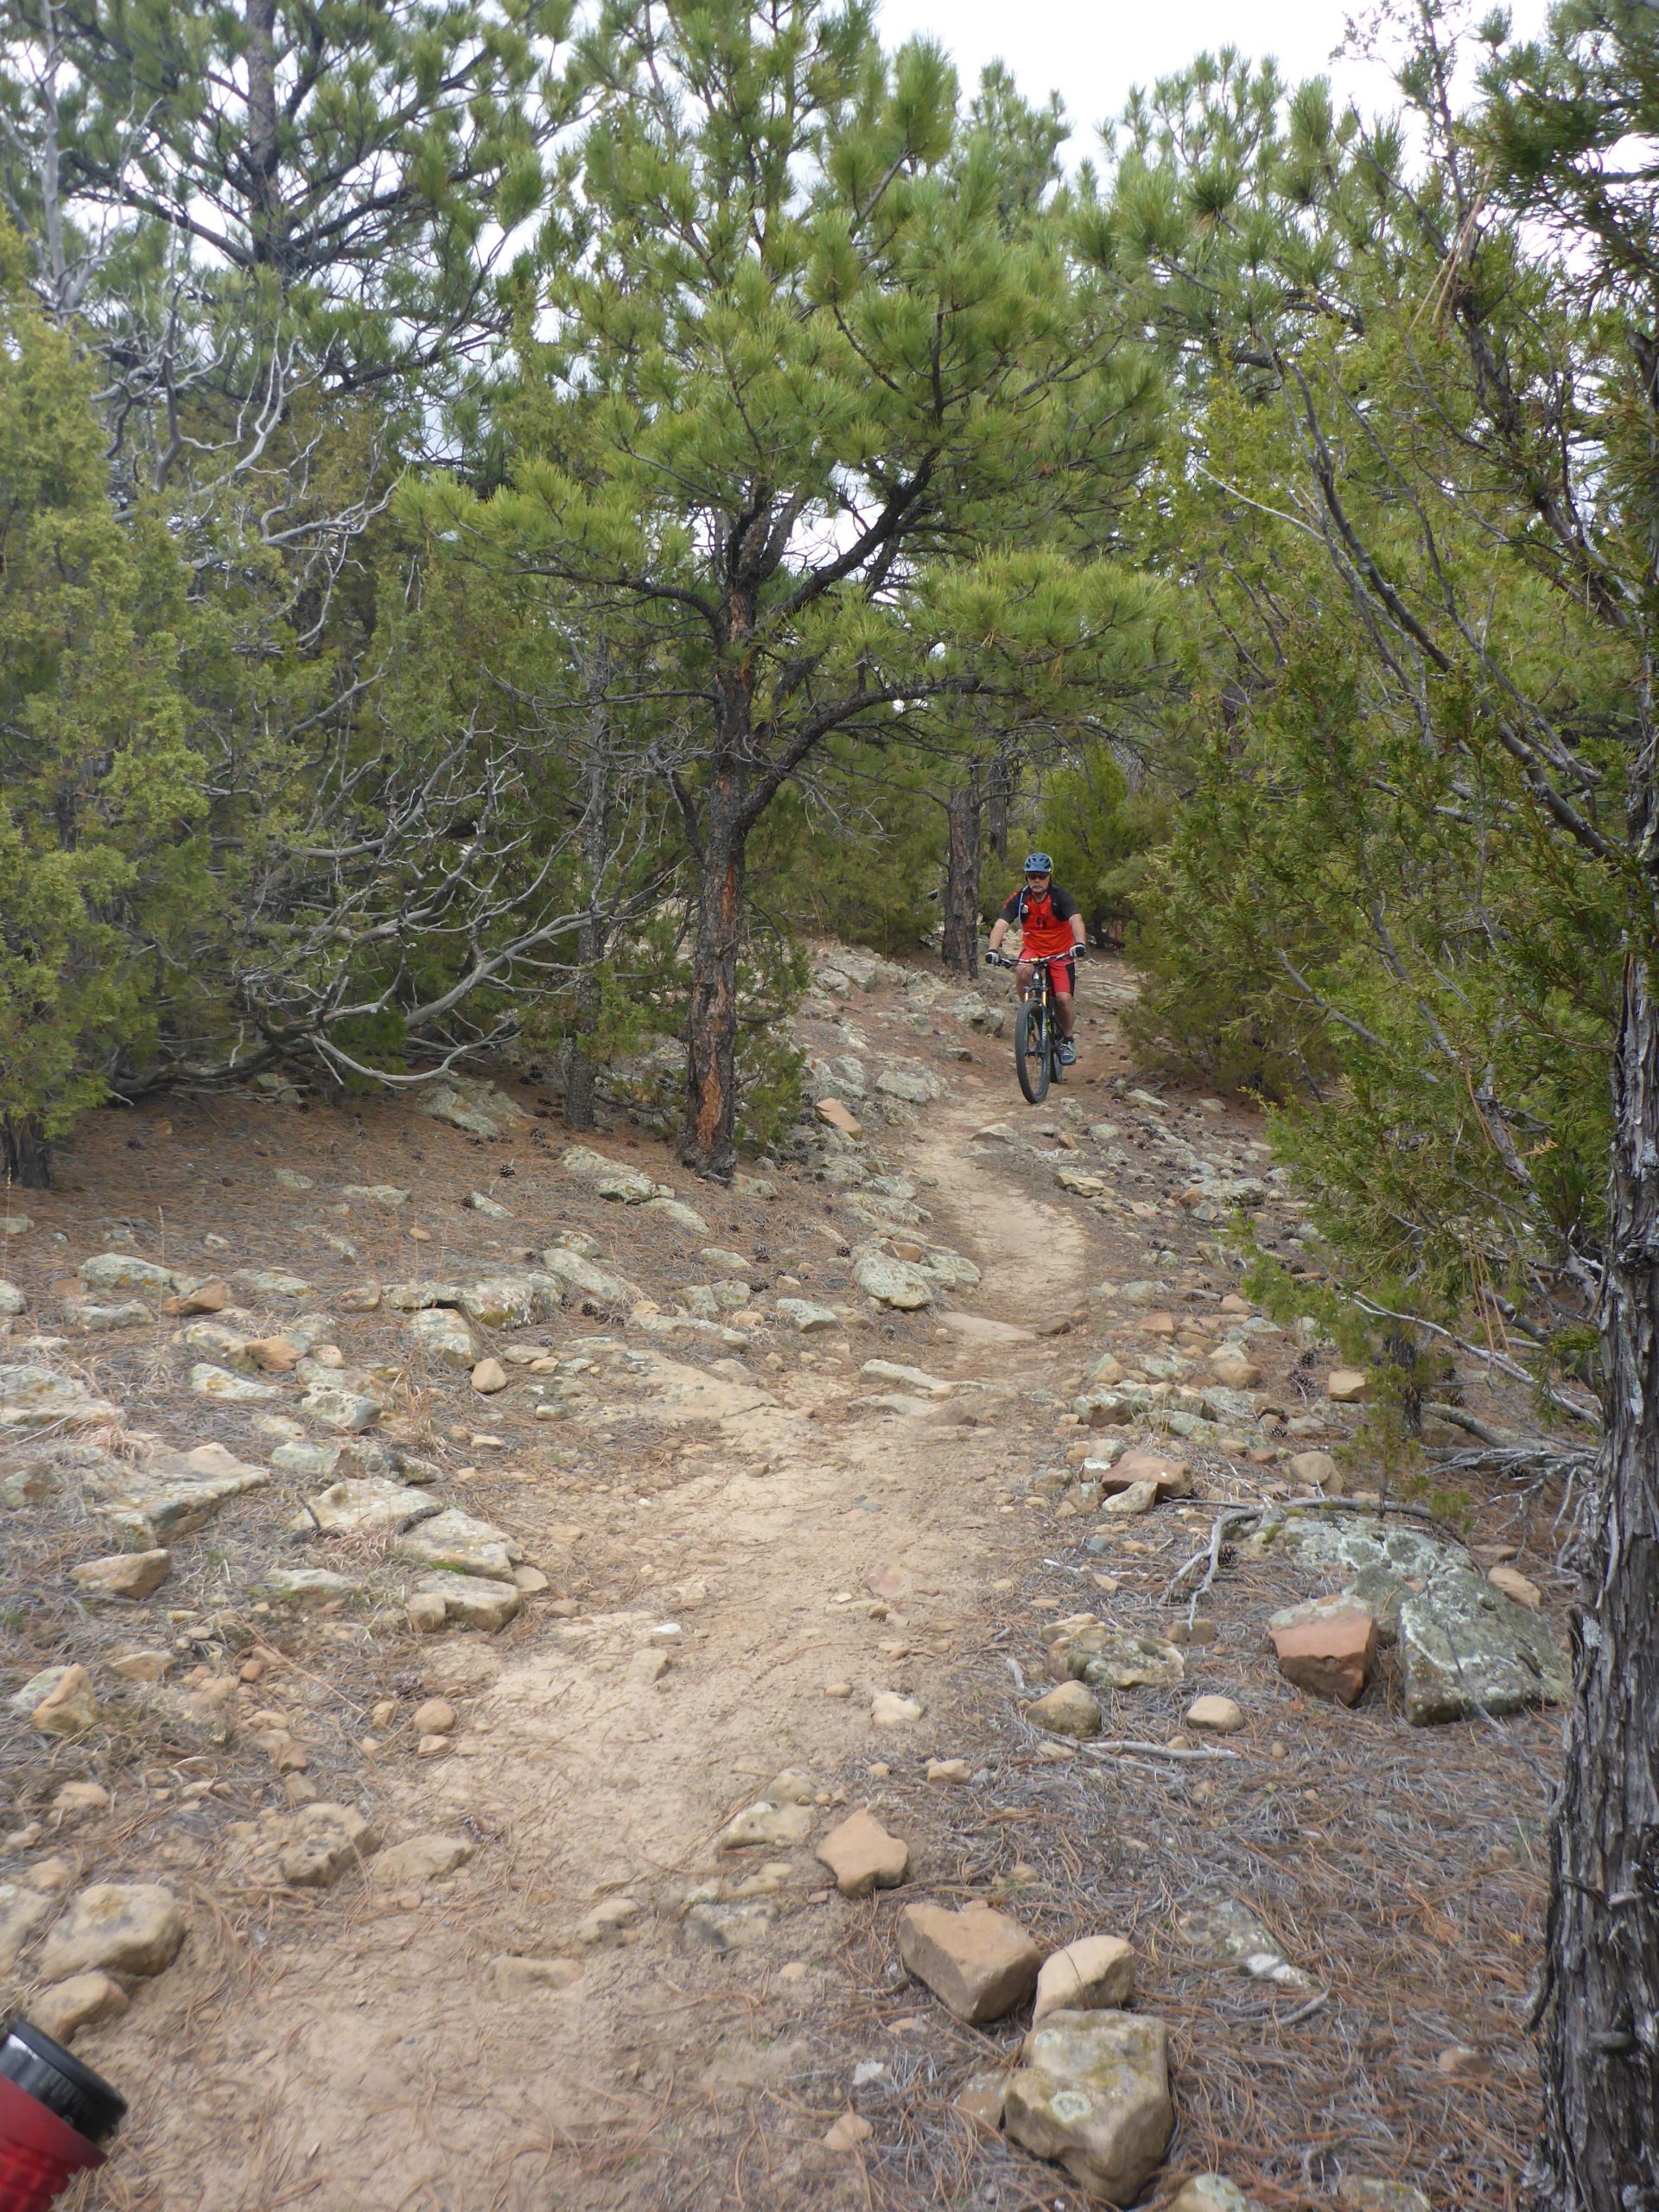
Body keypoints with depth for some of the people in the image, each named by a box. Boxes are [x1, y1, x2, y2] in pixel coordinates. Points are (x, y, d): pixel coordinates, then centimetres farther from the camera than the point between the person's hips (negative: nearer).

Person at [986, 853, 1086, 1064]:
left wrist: (1079, 943, -52)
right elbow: (1002, 923, -23)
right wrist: (993, 948, -42)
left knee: (1063, 998, -17)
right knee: (1022, 970, -33)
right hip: (1033, 950, 1)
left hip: (1061, 954, -1)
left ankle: (1068, 1040, 10)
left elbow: (1076, 919, -32)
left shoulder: (1061, 897, -16)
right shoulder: (1020, 898, -11)